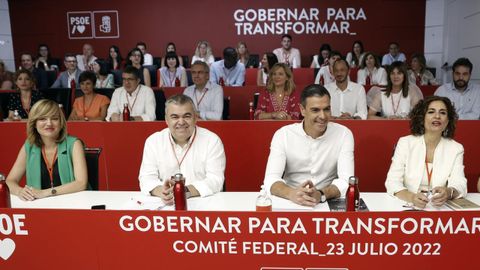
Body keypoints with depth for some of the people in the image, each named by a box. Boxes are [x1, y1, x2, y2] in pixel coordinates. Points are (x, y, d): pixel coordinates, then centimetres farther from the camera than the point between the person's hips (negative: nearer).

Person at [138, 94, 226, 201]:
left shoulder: (212, 141, -4)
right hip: (165, 205, 2)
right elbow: (147, 178, -1)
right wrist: (161, 191, -22)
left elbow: (215, 180, -10)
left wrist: (186, 191, -25)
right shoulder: (152, 141, 3)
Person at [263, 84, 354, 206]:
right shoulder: (282, 134, -6)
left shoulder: (343, 134, -4)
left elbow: (346, 180, -13)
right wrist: (292, 193, -35)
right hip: (291, 202, 0)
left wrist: (321, 194, -32)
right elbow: (270, 179, -15)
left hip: (329, 202, 0)